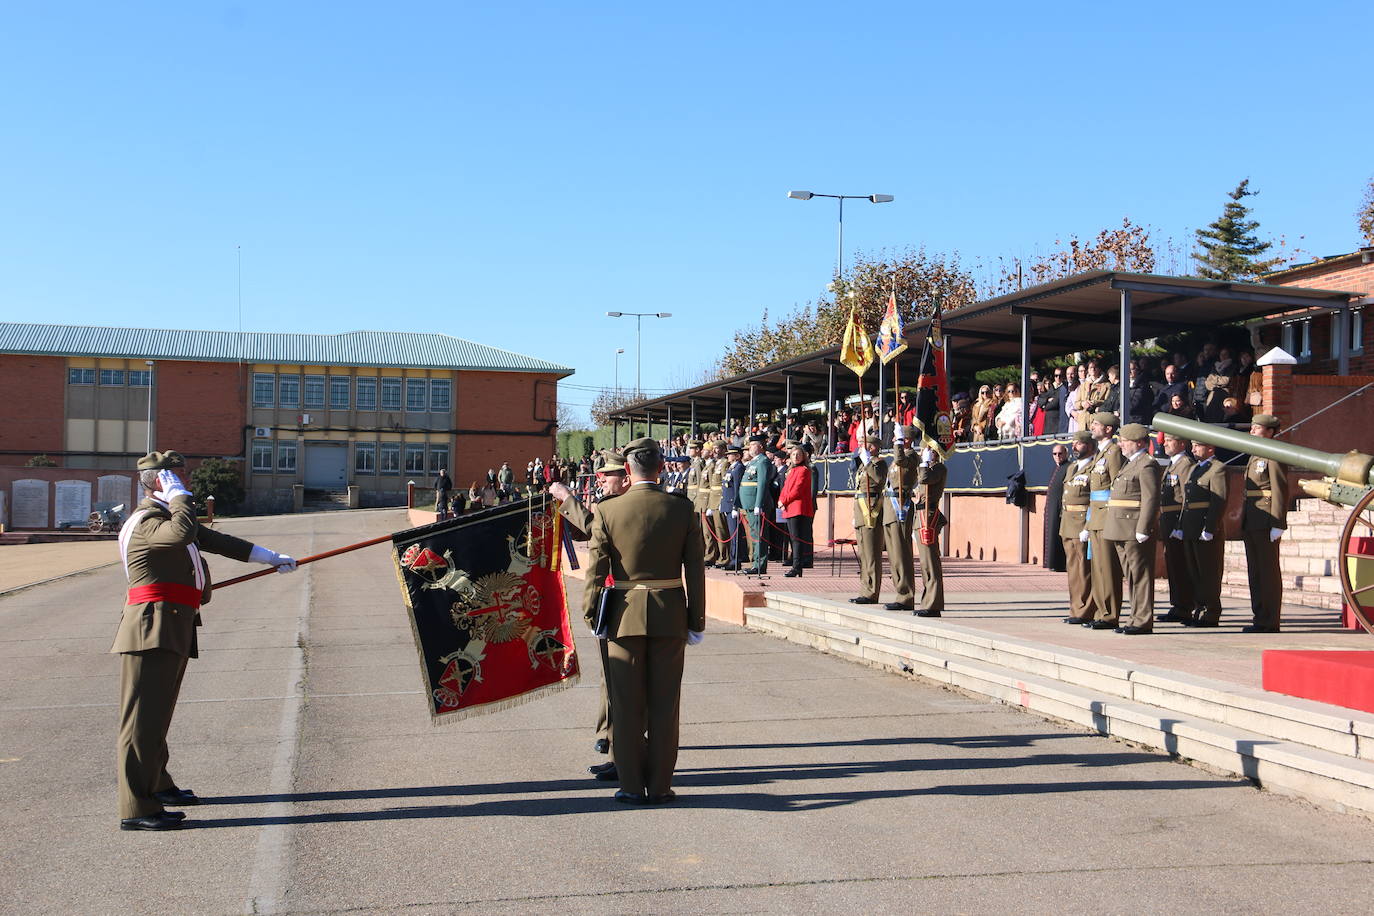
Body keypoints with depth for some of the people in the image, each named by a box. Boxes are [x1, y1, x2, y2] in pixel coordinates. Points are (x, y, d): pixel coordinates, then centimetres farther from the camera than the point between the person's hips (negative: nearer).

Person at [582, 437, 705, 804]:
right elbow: (695, 569, -1)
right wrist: (697, 620, 6)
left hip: (625, 615, -1)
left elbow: (596, 569, -5)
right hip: (670, 615, 1)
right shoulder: (683, 509, -2)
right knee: (664, 703, 8)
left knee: (627, 704, 7)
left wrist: (590, 613, 7)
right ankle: (660, 786, 12)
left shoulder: (607, 511, -6)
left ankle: (632, 785, 12)